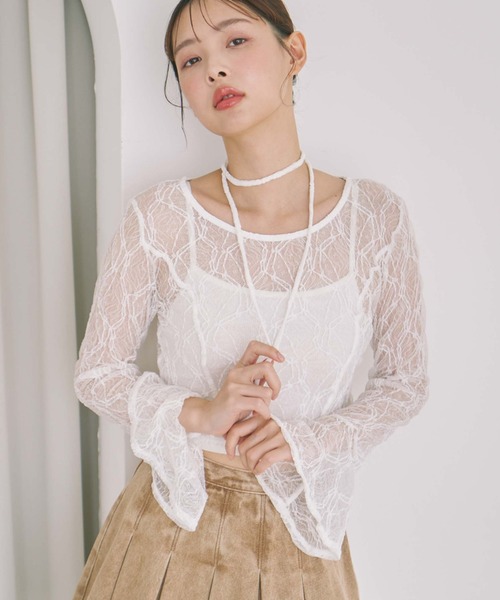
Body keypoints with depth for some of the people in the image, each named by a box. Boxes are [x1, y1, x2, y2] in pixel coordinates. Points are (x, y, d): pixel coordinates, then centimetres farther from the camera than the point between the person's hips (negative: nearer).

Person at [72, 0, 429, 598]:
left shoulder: (376, 216, -10)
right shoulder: (160, 216, -12)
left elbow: (405, 380, 0)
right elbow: (95, 372, -4)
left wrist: (306, 438, -15)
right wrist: (201, 412, -20)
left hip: (302, 535, 1)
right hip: (172, 523, 0)